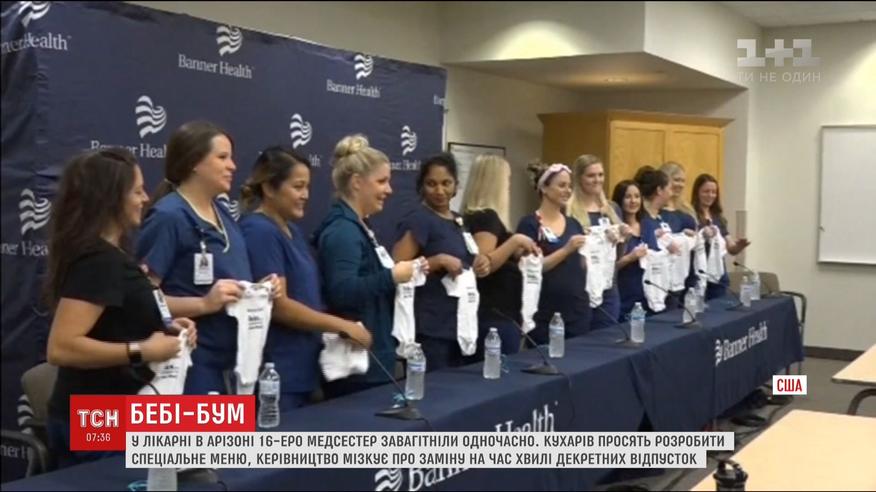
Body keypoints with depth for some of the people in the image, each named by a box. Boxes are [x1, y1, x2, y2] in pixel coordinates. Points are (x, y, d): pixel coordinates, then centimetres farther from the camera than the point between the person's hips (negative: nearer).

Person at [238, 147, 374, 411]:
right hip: (275, 373, -9)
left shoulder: (293, 231, 14)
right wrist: (343, 326, -14)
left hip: (301, 369, 9)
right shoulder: (259, 231, -15)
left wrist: (336, 330, 4)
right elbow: (279, 306, -20)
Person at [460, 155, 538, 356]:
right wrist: (514, 241, -22)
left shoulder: (481, 216, 15)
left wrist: (517, 251, 13)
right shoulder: (487, 217, -14)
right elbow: (483, 265, -25)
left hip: (494, 314, 10)